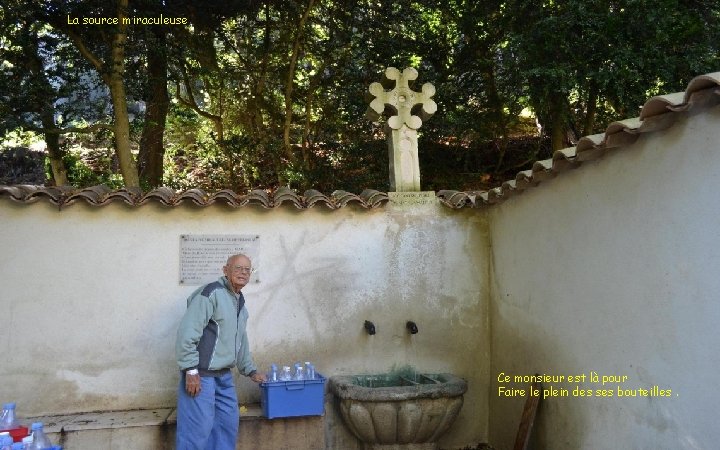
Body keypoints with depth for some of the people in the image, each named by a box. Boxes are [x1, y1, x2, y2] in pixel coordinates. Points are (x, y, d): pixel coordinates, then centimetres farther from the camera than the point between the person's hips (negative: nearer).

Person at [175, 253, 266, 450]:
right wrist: (191, 371, -22)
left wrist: (250, 370, 26)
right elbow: (187, 333, -21)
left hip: (224, 376, 9)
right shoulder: (211, 293, -15)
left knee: (229, 423, 14)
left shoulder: (240, 302, 15)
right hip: (201, 375, -9)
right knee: (198, 428, -6)